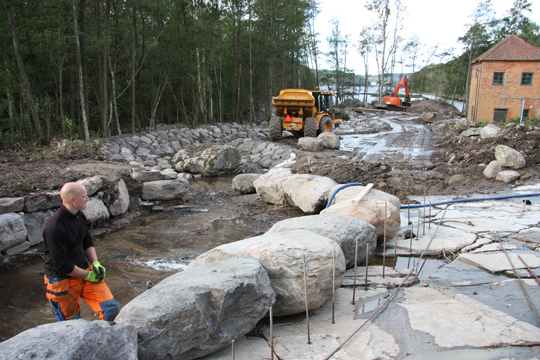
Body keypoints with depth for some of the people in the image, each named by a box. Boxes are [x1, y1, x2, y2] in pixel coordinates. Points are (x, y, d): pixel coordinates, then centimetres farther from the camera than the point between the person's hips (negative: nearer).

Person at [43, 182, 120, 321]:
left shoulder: (80, 216, 1)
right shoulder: (54, 228, -25)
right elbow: (62, 265, -21)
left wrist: (95, 263, -2)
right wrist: (88, 275, -12)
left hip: (84, 270, 7)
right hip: (63, 281, -6)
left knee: (112, 307, -3)